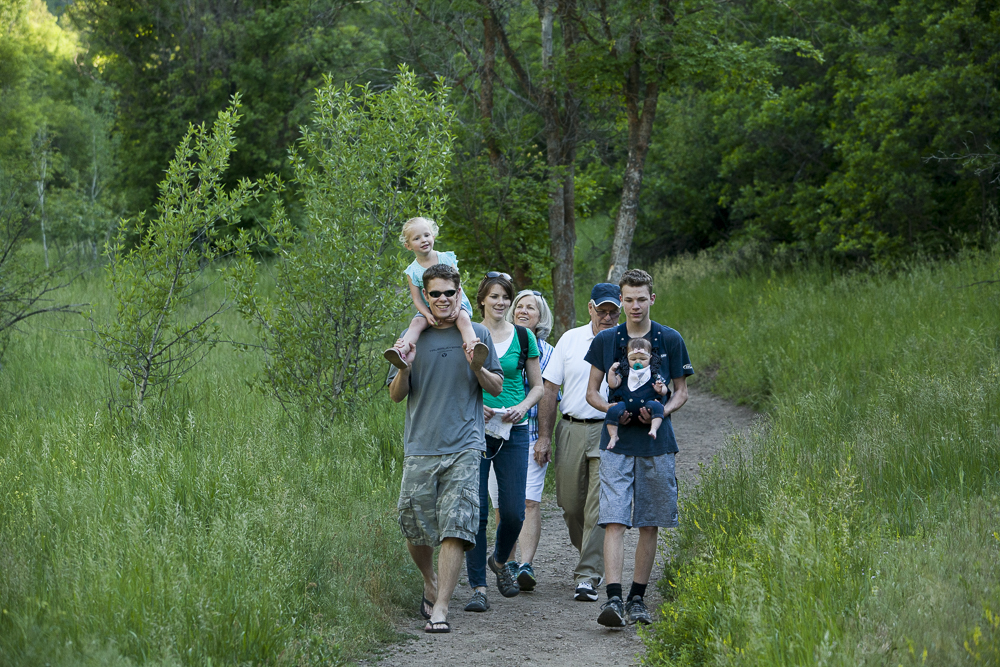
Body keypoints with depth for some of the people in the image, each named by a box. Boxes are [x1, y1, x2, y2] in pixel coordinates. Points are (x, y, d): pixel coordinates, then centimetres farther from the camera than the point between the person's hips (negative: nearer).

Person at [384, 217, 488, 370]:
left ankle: (473, 354, -56)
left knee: (463, 319, -31)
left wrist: (456, 308, -22)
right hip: (429, 309, 2)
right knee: (416, 323, -27)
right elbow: (417, 299, -4)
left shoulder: (446, 259, -1)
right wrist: (428, 315, -22)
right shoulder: (412, 271, -1)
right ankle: (402, 351, -51)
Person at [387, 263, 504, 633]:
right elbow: (396, 395, 10)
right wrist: (405, 369, -10)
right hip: (419, 448, 2)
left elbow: (496, 388, 10)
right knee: (414, 526, 4)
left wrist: (477, 367, -10)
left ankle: (439, 609, -11)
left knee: (455, 528, -11)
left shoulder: (477, 335, 8)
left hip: (463, 448, -2)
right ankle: (431, 583, 33)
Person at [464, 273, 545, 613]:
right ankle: (478, 588, 1)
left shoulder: (524, 337, 7)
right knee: (475, 511, -5)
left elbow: (538, 386, 12)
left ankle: (500, 560, 28)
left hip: (513, 432, 1)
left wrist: (523, 406, -7)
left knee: (513, 512, -3)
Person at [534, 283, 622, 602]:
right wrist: (544, 436, 4)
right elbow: (550, 389, 8)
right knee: (570, 504, 8)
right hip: (571, 429, 3)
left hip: (609, 433, -3)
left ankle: (587, 576, -8)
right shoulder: (570, 339, 7)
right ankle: (593, 557, 33)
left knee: (598, 507, -11)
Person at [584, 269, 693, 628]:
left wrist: (663, 410, -12)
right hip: (617, 441, -1)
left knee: (649, 525, 6)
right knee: (614, 521, -12)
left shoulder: (670, 340, 4)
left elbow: (682, 392, 9)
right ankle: (613, 599, -19)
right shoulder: (605, 340, 5)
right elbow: (592, 392, 11)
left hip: (656, 443, 1)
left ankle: (637, 598, 17)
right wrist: (610, 408, -10)